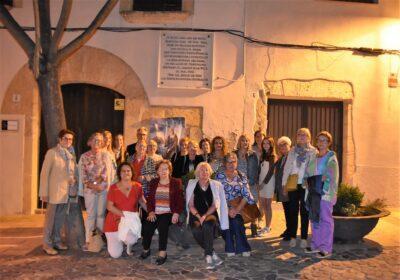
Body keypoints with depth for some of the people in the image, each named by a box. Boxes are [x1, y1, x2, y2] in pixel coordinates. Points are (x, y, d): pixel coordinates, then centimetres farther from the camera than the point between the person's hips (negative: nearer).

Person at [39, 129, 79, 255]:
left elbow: (75, 171, 19)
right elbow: (44, 173, -8)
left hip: (67, 192, 5)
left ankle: (57, 241, 26)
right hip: (54, 191, -5)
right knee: (50, 218, 3)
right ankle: (47, 244, 13)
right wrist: (44, 192, -12)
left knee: (60, 218, 14)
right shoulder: (52, 152, -6)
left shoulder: (71, 154, 11)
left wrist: (75, 179, -2)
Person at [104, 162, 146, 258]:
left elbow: (142, 201, 10)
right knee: (115, 254, -2)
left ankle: (129, 245, 9)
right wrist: (124, 214, -21)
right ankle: (113, 240, 34)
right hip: (115, 221, 0)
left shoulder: (137, 186, -3)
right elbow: (109, 206, -10)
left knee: (131, 239, -32)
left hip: (131, 221, 0)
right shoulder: (113, 188, -8)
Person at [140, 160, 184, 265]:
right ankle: (146, 249, 2)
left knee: (162, 224, -33)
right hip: (155, 213, 3)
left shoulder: (176, 183, 5)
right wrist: (150, 211, -7)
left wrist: (176, 213, -15)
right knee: (147, 225, -23)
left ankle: (162, 252, -23)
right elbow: (149, 199, 10)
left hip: (169, 213, -3)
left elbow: (179, 201, 0)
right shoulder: (153, 183, 15)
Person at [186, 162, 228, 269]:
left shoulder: (216, 185, 8)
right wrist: (198, 216, -14)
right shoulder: (192, 184, 9)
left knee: (207, 225, -35)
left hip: (211, 214, 0)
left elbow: (215, 205, 0)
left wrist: (205, 216, -17)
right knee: (196, 231, -32)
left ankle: (208, 256, -26)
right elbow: (190, 205, 3)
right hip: (196, 214, 1)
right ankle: (213, 254, -16)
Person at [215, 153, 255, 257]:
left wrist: (238, 208, -16)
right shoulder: (219, 176, 2)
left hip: (238, 206, 1)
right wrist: (228, 210, -16)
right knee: (227, 219, -26)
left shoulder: (241, 176, 7)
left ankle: (243, 248, -11)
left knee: (236, 219, -25)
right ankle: (230, 248, -10)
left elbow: (246, 194, -1)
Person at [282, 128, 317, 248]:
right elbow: (287, 168, 9)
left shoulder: (313, 151, 0)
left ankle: (304, 238, 16)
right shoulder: (292, 151, 10)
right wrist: (284, 184, 5)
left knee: (304, 211, 5)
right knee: (293, 211, 6)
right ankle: (292, 237, 16)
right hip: (293, 184, 3)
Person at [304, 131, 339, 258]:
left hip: (325, 193, -6)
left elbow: (333, 177, -9)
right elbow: (307, 173, 16)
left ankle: (326, 248, 5)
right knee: (314, 219, 11)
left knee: (326, 219, -1)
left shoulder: (331, 157, -3)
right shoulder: (314, 157, 14)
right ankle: (316, 245, 22)